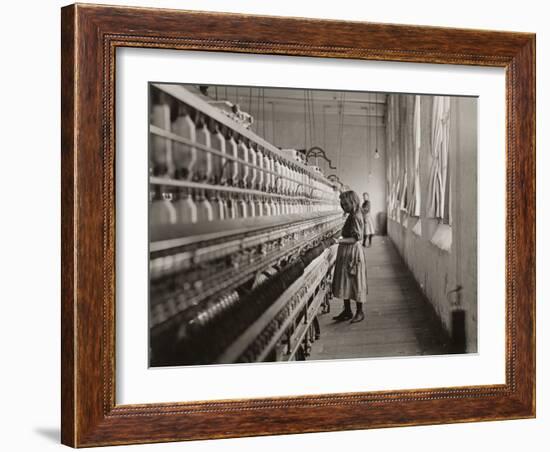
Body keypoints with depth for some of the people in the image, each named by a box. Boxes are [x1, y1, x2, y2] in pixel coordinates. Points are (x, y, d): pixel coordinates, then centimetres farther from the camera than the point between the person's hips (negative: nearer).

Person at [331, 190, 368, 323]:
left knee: (355, 282, 0)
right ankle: (347, 311, 19)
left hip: (353, 252, -9)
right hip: (346, 253, 9)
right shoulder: (352, 216, 11)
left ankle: (360, 312, 11)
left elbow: (356, 238, -22)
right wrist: (340, 240, 10)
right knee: (345, 282, 11)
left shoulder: (355, 217, -16)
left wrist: (340, 241, -28)